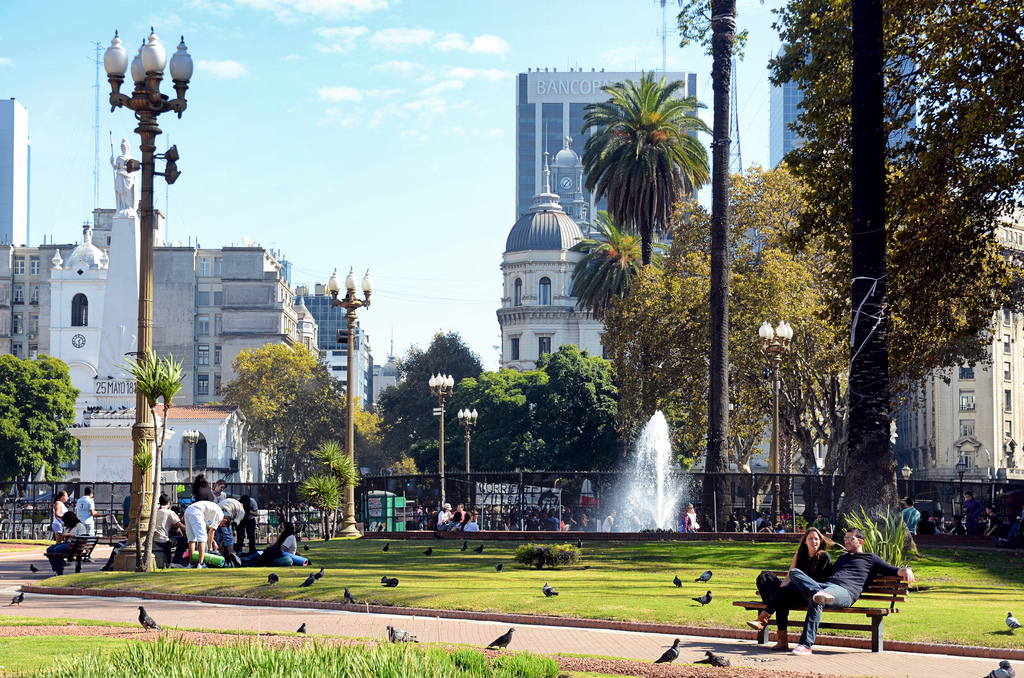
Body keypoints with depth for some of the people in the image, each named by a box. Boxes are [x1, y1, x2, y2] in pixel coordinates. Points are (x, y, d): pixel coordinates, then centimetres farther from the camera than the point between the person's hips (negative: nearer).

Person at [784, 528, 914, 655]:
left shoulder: (870, 558, 25)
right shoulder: (842, 558, 43)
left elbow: (892, 570, 18)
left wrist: (905, 570, -1)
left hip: (845, 592, -7)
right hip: (825, 586, 7)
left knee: (816, 601, -41)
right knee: (794, 572, -17)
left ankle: (806, 645, -47)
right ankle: (819, 592, -47)